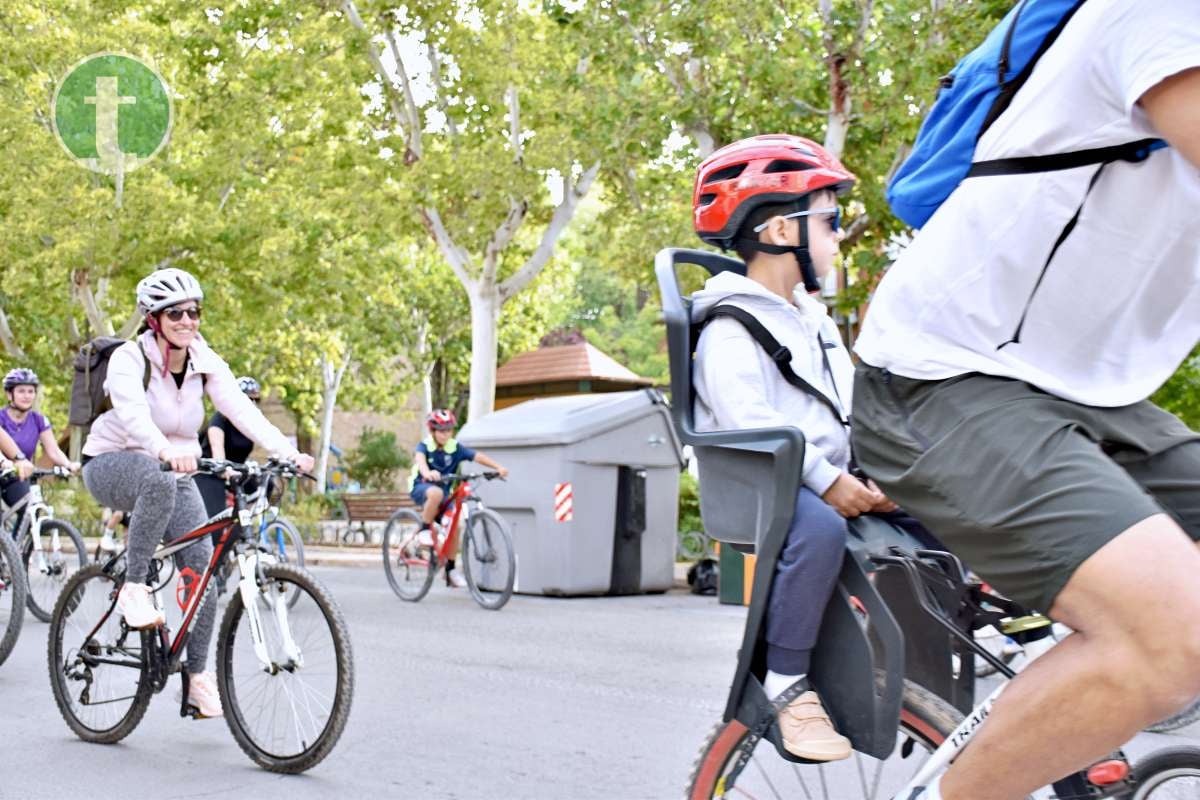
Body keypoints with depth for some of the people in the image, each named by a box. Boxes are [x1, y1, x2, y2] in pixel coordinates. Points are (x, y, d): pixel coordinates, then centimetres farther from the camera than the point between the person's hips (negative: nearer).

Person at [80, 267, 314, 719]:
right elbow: (132, 412, -40)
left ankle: (196, 675, 4)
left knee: (203, 567, -10)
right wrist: (164, 450, -60)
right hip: (112, 465, -5)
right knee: (159, 480, -40)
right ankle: (133, 588, -25)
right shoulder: (129, 359, -20)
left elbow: (241, 409, -21)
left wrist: (284, 450, -37)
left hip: (172, 471, 5)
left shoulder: (205, 363, -6)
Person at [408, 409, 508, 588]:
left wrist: (498, 467, -32)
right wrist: (427, 473, -58)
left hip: (444, 489, 4)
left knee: (454, 527, -8)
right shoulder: (425, 446, -13)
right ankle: (425, 529, -18)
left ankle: (450, 570, 7)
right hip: (421, 487, -4)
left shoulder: (455, 448, -6)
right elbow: (420, 459, -35)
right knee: (436, 493, -39)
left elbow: (478, 456, -17)